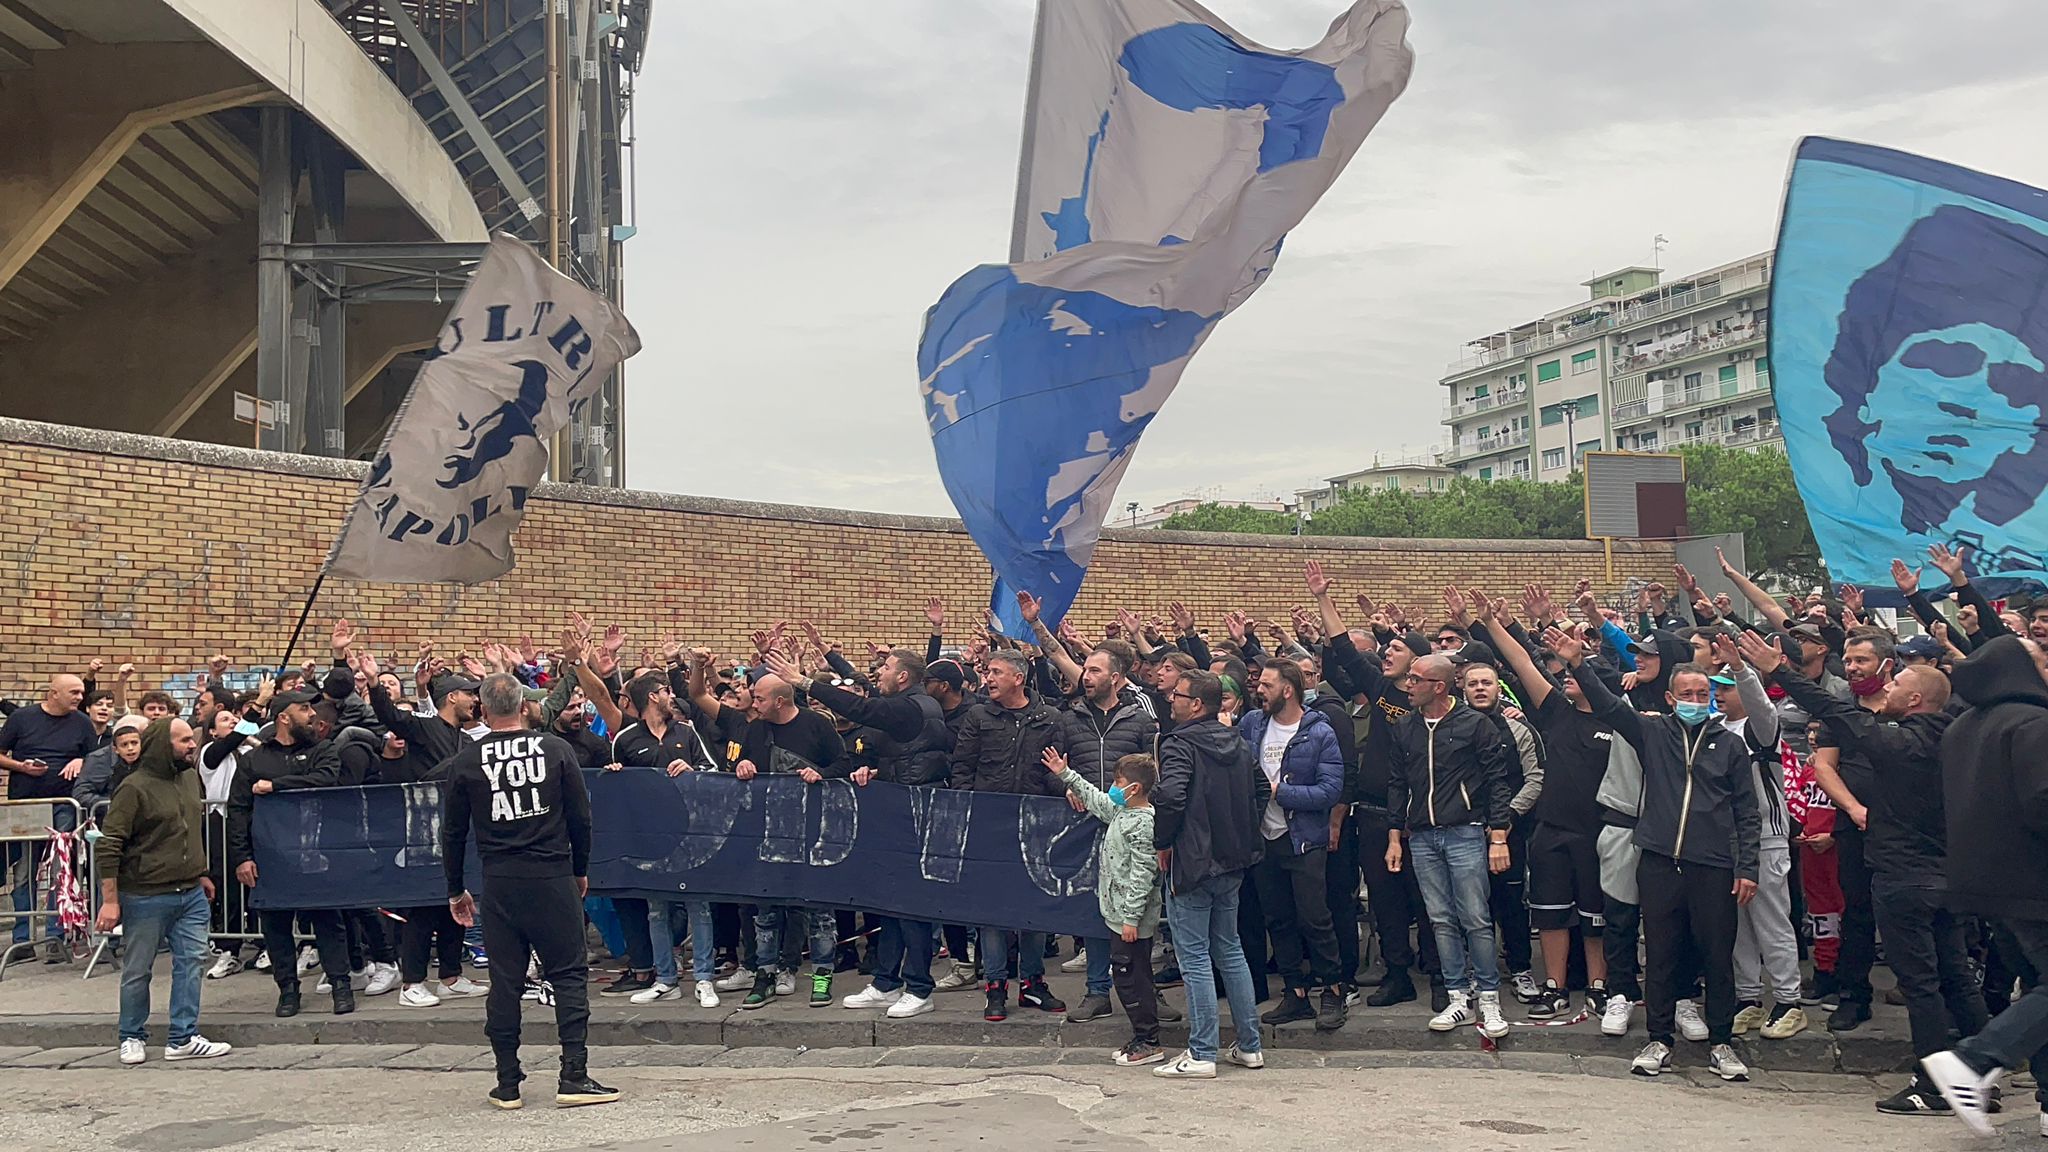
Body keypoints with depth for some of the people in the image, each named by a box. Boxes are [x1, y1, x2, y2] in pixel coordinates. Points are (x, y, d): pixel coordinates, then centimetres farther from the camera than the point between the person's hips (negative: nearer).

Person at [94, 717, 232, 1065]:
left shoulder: (190, 778, 8)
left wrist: (201, 874, 23)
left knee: (192, 961, 3)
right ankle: (133, 1038, 21)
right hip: (146, 896, -6)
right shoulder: (135, 788, -14)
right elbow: (108, 846, -15)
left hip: (190, 894, 6)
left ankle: (183, 1039, 9)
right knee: (137, 970, 6)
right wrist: (110, 901, -18)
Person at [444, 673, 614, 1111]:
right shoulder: (556, 750, -1)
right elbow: (581, 817, 2)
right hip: (553, 878, -1)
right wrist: (580, 870, 16)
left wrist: (456, 890, 18)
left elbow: (453, 832, 7)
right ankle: (574, 1077, -1)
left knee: (504, 982, 7)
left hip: (499, 884, 1)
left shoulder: (464, 762, 1)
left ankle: (507, 1084, 12)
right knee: (568, 975, 4)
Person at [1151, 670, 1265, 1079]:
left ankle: (1201, 1054, 1)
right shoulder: (1240, 745, 9)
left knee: (1195, 958, -2)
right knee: (1230, 950, 17)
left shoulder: (1179, 745, -15)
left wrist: (1163, 842, -14)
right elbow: (1261, 791, 18)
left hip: (1192, 862, -8)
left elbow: (1170, 796, -28)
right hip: (1233, 862, 8)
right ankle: (1250, 1046, 21)